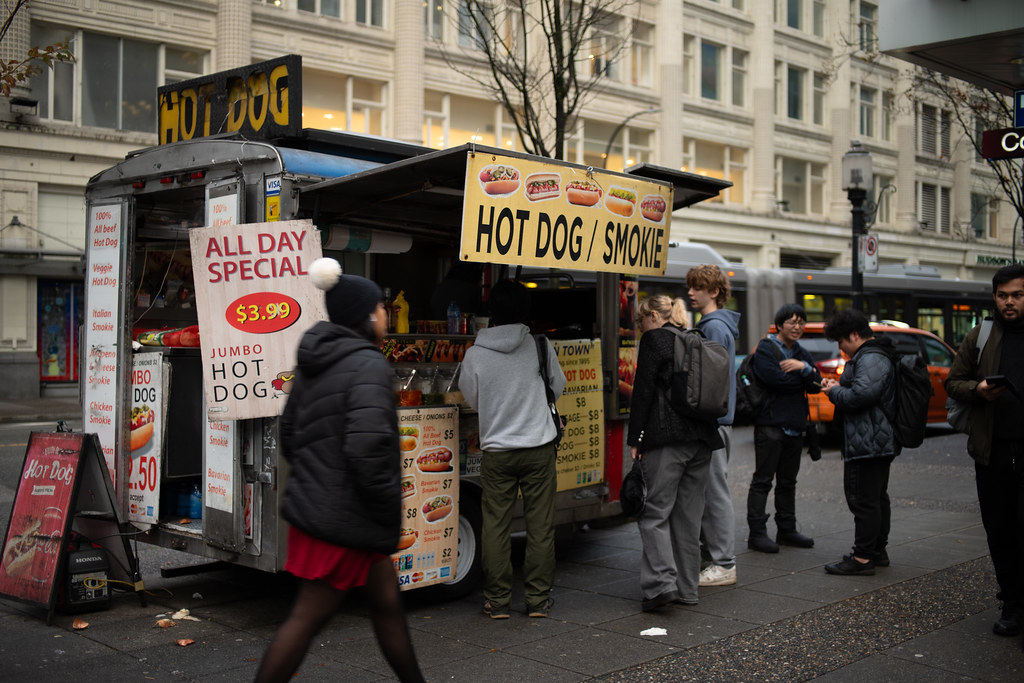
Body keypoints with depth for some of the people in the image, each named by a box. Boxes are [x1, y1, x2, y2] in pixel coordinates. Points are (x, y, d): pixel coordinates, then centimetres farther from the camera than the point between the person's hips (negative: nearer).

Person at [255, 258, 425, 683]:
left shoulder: (313, 365, 10)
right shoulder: (368, 365, -18)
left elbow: (289, 436, 17)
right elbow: (368, 447, -28)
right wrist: (390, 505, -15)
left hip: (316, 502, 10)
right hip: (345, 518, -10)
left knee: (386, 601, 20)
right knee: (308, 618, 1)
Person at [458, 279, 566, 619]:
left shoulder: (475, 355, -6)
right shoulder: (539, 346, -5)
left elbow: (472, 398, 8)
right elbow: (558, 386, 9)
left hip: (496, 450, 0)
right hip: (539, 448, 0)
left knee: (496, 527, 8)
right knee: (540, 526, 8)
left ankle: (497, 600, 13)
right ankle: (538, 598, 14)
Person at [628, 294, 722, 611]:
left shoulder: (654, 339, -2)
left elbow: (644, 391, -9)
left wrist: (635, 439, -7)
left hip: (667, 438, -7)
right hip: (702, 437, 7)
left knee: (654, 513, -4)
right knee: (689, 514, 11)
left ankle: (661, 583, -14)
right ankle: (687, 589, 15)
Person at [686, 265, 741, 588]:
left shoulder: (716, 327, -13)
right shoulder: (705, 325, 19)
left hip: (712, 421, -10)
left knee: (715, 491, -6)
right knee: (706, 491, 15)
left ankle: (724, 564, -1)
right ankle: (709, 554, 23)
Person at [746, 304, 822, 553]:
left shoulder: (802, 353, 16)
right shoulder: (765, 349, -6)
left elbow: (816, 385, 4)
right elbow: (774, 378, -21)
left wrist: (803, 368, -15)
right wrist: (803, 377, -6)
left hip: (794, 426, 7)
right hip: (770, 423, -7)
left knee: (788, 481, 14)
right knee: (763, 480, -4)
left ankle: (787, 530, 23)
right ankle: (757, 533, -1)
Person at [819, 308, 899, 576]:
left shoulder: (871, 359, -17)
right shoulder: (876, 356, 18)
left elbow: (860, 395, -28)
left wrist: (834, 391, -10)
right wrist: (838, 386, 11)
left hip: (866, 443, -11)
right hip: (880, 441, 11)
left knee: (864, 499, -7)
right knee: (877, 497, 17)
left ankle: (863, 558, -3)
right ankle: (878, 551, 27)